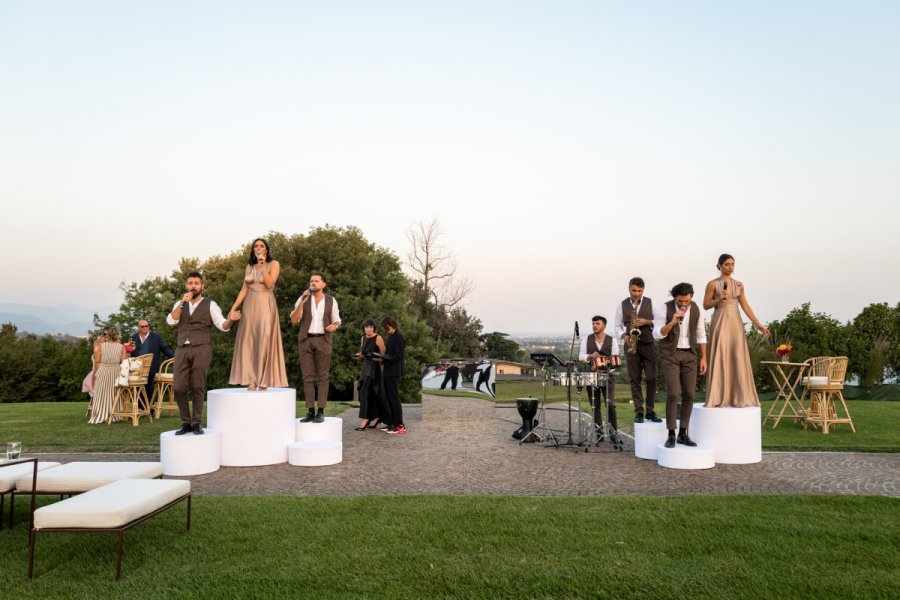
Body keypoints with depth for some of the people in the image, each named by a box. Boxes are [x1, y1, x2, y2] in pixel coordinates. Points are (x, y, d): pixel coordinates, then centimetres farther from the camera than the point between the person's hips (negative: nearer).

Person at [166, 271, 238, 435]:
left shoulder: (210, 304, 3)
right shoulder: (180, 304, 15)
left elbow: (222, 325, -7)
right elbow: (171, 321, -3)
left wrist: (230, 319, -30)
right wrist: (183, 303, -13)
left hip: (201, 350, -3)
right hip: (182, 350, 3)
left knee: (198, 388, -2)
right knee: (178, 388, -1)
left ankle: (196, 423, 9)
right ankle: (186, 423, 11)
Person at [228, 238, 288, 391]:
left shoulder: (273, 264, 0)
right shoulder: (249, 266, 13)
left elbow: (270, 283, -16)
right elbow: (244, 290, 11)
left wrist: (263, 264, -15)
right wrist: (233, 308, 3)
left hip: (266, 306, -4)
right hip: (250, 306, 5)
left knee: (264, 342, -6)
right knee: (249, 342, 1)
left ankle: (263, 381, -2)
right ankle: (252, 381, 5)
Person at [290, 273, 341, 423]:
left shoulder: (331, 300, 3)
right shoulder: (302, 299, 3)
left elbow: (337, 321, 10)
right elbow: (294, 320, -6)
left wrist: (334, 326, -15)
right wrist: (302, 302, -18)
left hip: (323, 340, -1)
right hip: (306, 340, 1)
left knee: (322, 377, -5)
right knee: (308, 377, 0)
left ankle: (321, 412, -1)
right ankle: (310, 412, 5)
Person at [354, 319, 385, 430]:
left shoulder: (378, 338, -9)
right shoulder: (363, 338, 12)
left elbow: (383, 355, -10)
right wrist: (359, 355, 2)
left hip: (375, 368, -7)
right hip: (365, 367, 7)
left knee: (365, 392, -13)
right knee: (370, 394, 10)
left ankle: (365, 419, -12)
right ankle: (376, 417, 22)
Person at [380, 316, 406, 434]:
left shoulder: (398, 337, -14)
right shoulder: (392, 336, 15)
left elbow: (398, 356, -18)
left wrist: (382, 358, -19)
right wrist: (384, 365, 9)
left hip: (394, 372, -9)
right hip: (388, 371, 9)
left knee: (394, 398, -5)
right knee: (389, 398, 11)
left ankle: (400, 425, 0)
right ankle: (392, 423, 18)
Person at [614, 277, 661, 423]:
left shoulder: (651, 303, 5)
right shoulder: (622, 305, 7)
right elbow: (617, 325, 9)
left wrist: (647, 322, -14)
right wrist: (623, 336, -9)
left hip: (648, 344, 0)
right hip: (631, 345, 1)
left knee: (651, 378, -3)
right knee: (634, 380, 2)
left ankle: (650, 411, 6)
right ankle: (639, 412, 8)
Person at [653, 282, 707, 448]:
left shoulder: (696, 309, 0)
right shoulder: (664, 309, -12)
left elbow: (700, 334, 9)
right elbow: (657, 334, -16)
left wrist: (703, 358, 5)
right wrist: (672, 322, -31)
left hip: (689, 355, 4)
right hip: (670, 355, -4)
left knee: (689, 395, 1)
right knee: (673, 394, -13)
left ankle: (683, 434, 12)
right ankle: (671, 435, -3)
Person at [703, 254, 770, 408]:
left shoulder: (739, 285, 12)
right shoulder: (713, 284, 0)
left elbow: (745, 306, 10)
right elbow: (706, 305, -1)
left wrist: (758, 324, 3)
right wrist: (719, 299, -18)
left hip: (736, 323, 4)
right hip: (720, 323, -4)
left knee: (738, 358, -1)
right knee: (720, 358, -6)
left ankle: (738, 397, 4)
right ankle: (718, 398, -1)